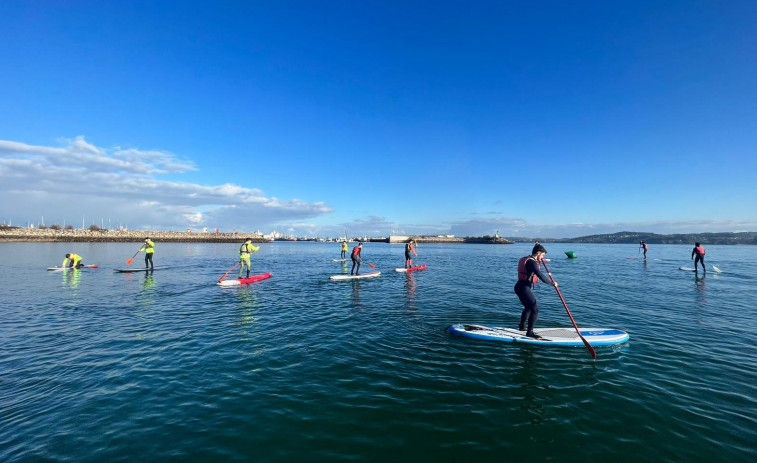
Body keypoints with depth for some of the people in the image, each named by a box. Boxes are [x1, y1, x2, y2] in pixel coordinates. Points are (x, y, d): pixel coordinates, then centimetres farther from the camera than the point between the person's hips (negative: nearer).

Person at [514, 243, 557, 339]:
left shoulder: (526, 259, 13)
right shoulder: (532, 262, -18)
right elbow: (541, 277, -23)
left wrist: (539, 261, 34)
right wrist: (553, 283, -10)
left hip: (519, 287, 10)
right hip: (524, 288, -10)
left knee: (528, 307, 26)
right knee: (535, 309, -5)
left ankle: (522, 326, 41)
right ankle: (529, 332, 0)